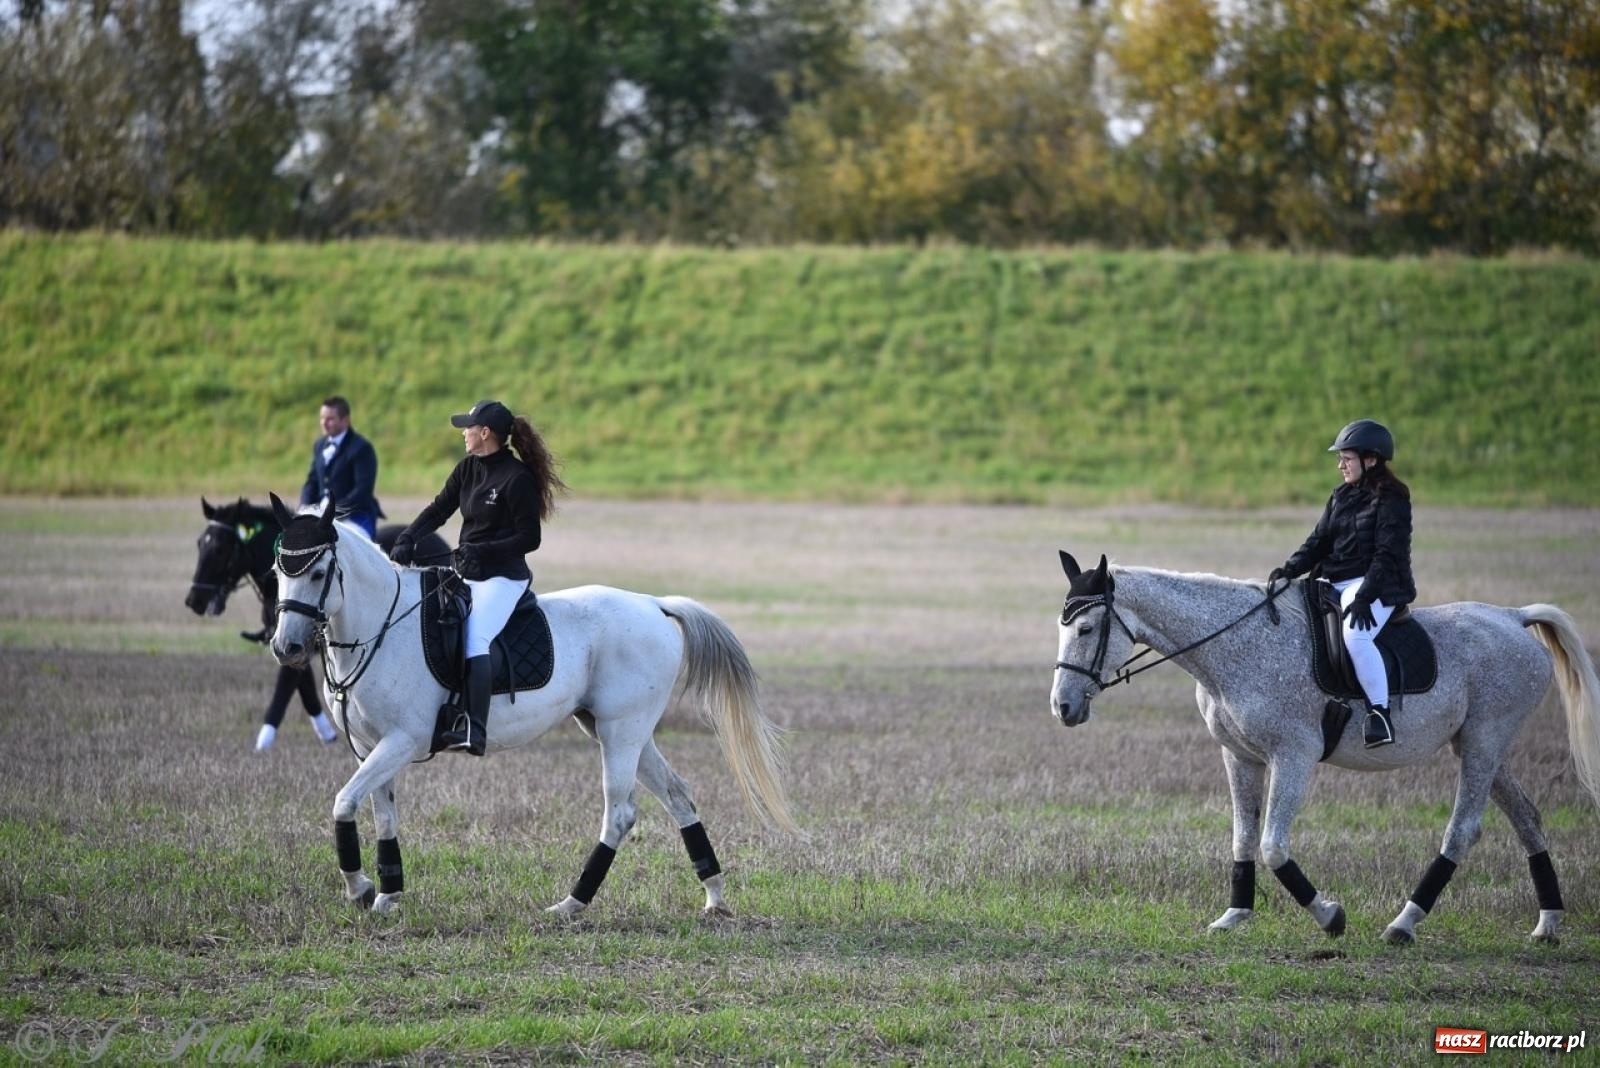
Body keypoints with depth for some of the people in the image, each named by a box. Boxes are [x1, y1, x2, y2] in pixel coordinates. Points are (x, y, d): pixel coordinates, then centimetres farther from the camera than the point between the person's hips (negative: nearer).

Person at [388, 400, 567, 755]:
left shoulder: (518, 479, -14)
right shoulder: (468, 469, 10)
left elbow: (529, 538, -14)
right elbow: (438, 509, 9)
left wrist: (483, 550, -24)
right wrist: (407, 538, -7)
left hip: (503, 577, -10)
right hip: (467, 575, 10)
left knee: (475, 640, -28)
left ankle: (473, 729, -41)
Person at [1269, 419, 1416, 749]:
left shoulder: (1391, 500, -8)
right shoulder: (1341, 498, 16)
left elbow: (1387, 555, -15)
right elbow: (1319, 541, 13)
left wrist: (1364, 597, -25)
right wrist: (1290, 569, -5)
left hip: (1378, 586, -9)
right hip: (1335, 584, 9)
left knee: (1355, 636, -35)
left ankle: (1380, 713, -31)